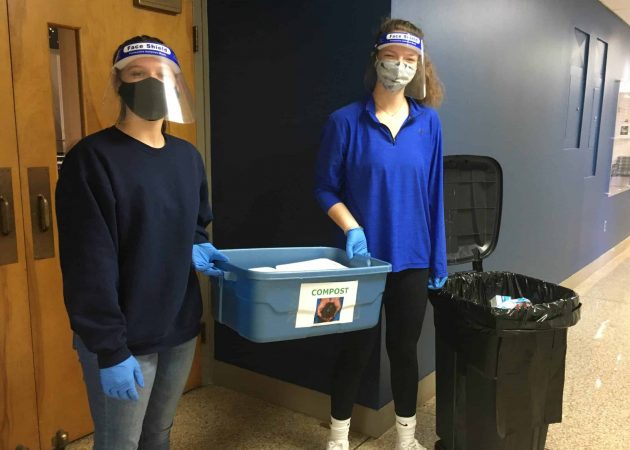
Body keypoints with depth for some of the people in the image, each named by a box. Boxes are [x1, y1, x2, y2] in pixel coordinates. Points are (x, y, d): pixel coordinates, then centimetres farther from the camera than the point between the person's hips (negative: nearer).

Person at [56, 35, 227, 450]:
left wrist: (197, 248, -2)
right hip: (122, 341, -6)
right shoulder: (92, 159, -14)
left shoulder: (188, 157, 7)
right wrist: (109, 349, -20)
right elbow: (88, 264, -18)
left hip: (181, 330, 6)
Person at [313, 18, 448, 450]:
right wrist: (352, 229, -19)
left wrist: (438, 258, 5)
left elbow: (433, 194, 4)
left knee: (404, 348, 16)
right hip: (364, 258, -2)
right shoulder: (346, 121, -8)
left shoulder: (428, 122, 1)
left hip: (412, 259, 3)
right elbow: (325, 189, -3)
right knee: (356, 349, 10)